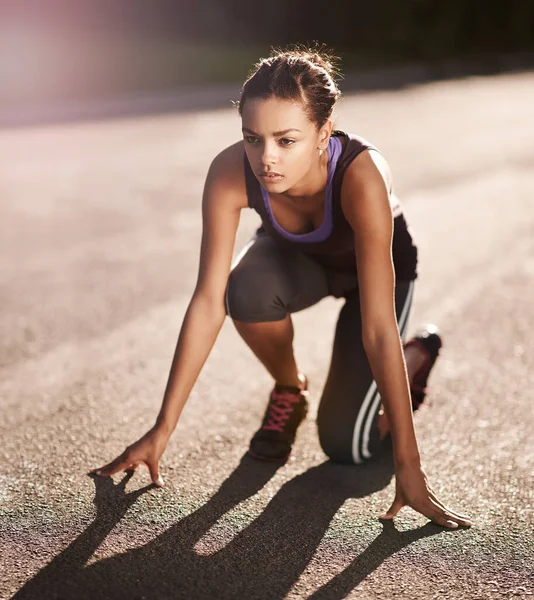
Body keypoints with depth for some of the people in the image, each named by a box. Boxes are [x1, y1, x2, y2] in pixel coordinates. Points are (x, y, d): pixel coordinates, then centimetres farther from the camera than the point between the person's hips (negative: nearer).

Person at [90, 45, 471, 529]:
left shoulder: (361, 175, -42)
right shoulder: (230, 172, -33)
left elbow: (378, 328, -42)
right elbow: (208, 302, -29)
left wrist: (408, 466, -40)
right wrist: (162, 431, -28)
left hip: (378, 267, -2)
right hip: (296, 258, 3)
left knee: (345, 445, -12)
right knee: (247, 290, -34)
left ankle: (417, 354, 18)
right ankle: (289, 390, -2)